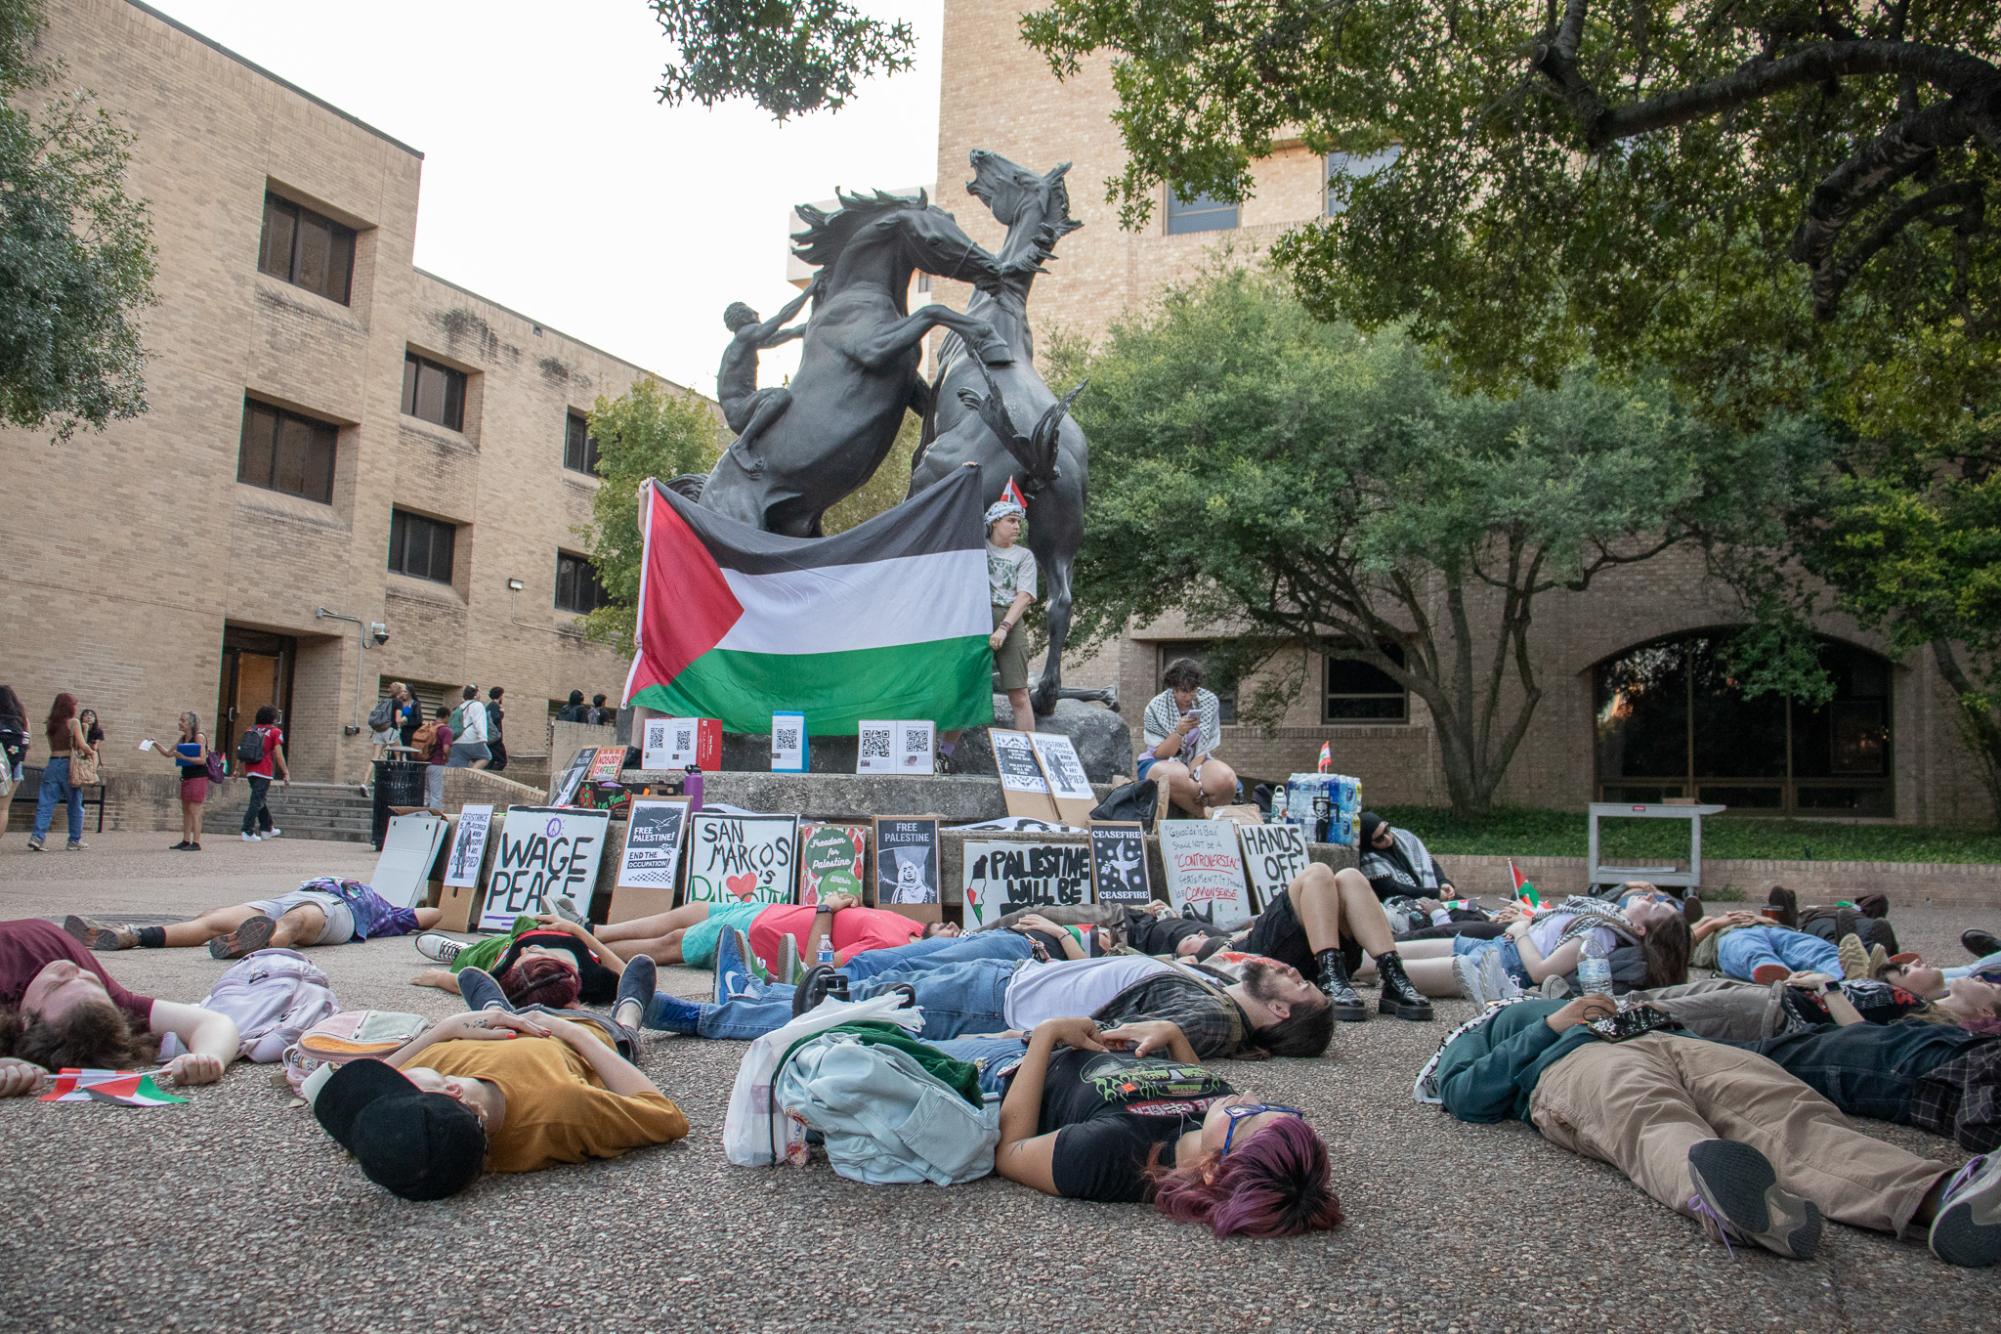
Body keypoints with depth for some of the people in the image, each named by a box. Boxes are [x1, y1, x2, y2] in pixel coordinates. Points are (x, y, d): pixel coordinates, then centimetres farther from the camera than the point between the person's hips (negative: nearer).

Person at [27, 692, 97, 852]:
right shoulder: (73, 722, -6)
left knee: (45, 804, 3)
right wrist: (92, 753, 4)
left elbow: (53, 746, 13)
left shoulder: (50, 724, 10)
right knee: (75, 805, 8)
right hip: (69, 764, -4)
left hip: (52, 763, 4)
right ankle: (75, 840, 12)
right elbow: (82, 745, -14)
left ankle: (36, 837, -10)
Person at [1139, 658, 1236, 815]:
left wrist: (1191, 778, -19)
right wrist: (1179, 732, -28)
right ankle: (1204, 813, -11)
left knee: (1226, 779, -32)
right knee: (1178, 776, -40)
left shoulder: (1210, 701, -3)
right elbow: (1160, 754, -10)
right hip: (1161, 764, -2)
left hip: (1197, 763, 2)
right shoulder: (1155, 707, -9)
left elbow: (1205, 748, -3)